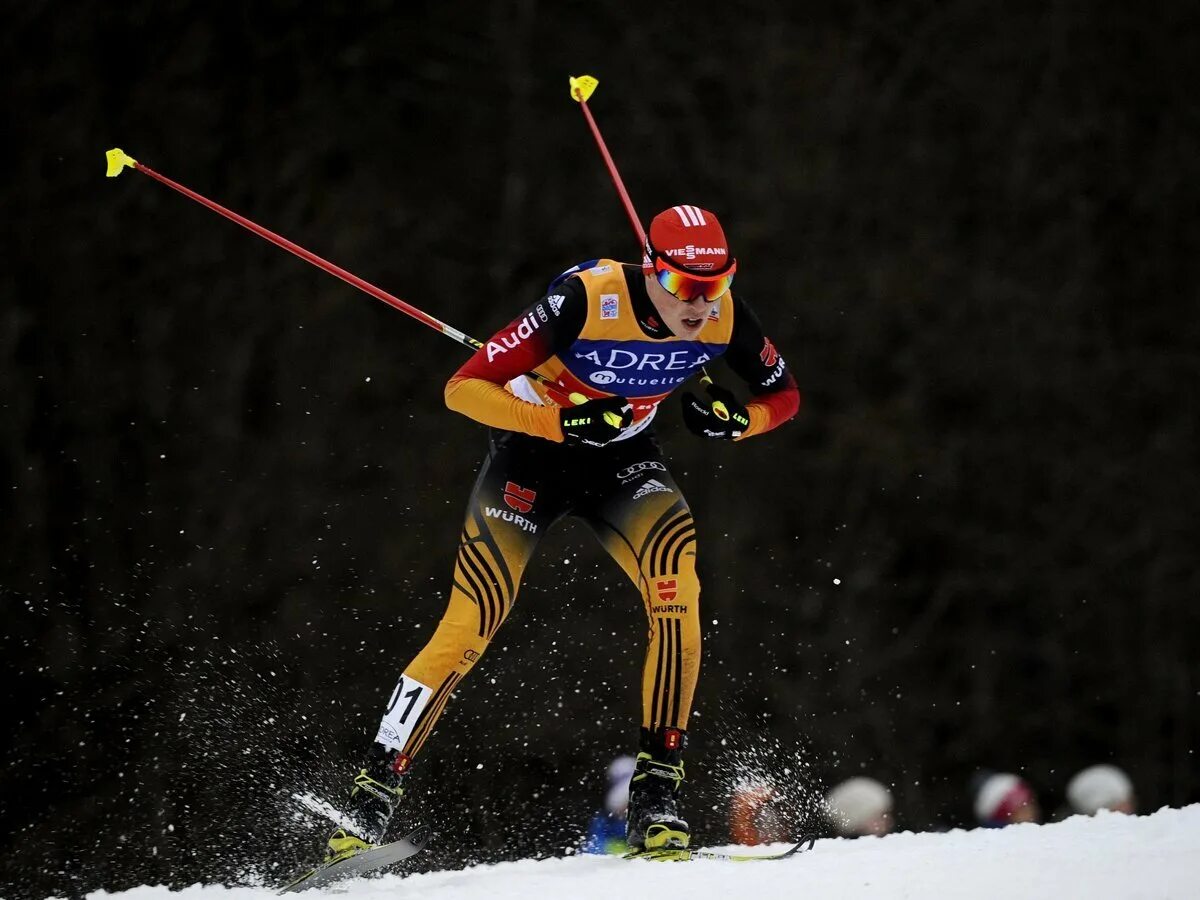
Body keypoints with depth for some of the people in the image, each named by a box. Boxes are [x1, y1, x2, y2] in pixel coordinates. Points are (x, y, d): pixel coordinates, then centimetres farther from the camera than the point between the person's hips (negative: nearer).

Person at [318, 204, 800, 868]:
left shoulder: (724, 315, -19)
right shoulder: (586, 298, -31)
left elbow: (783, 396, 1)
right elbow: (463, 389, -28)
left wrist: (737, 419, -21)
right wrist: (563, 421, -40)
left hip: (622, 461, 3)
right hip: (532, 450, -3)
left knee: (677, 588, -25)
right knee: (468, 627, -13)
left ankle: (656, 792, -20)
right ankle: (372, 797, 0)